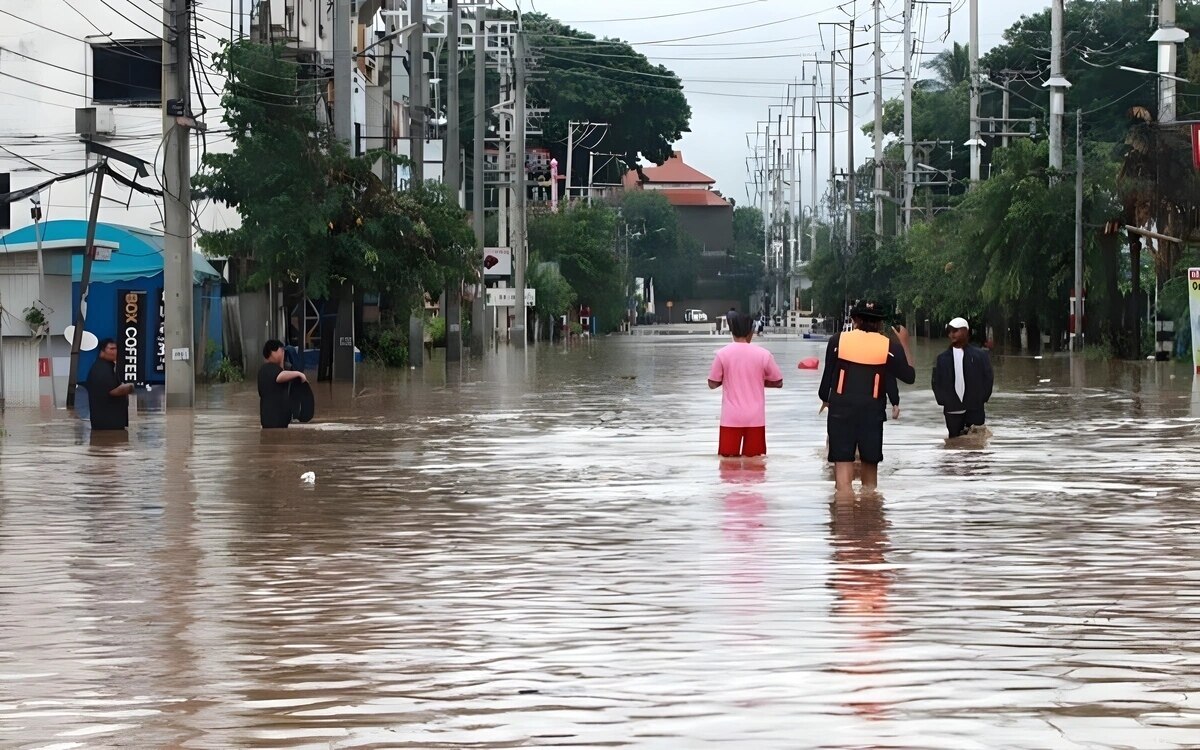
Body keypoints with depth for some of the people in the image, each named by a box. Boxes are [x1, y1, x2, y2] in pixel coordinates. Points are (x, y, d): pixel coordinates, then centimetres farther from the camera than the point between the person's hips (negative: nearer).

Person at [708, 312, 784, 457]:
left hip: (731, 418, 0)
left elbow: (712, 383, 3)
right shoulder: (763, 354, -4)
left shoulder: (722, 354, -5)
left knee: (728, 459, 4)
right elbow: (778, 382, 5)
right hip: (755, 418, 0)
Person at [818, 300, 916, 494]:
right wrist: (904, 344, 17)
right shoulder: (889, 346, -1)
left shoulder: (838, 340, -2)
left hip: (841, 410, -1)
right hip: (872, 412, 1)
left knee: (843, 468, -3)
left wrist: (825, 399, 22)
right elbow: (909, 375, 6)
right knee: (870, 467, 15)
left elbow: (827, 375, 4)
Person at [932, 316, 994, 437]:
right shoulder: (942, 358, 8)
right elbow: (936, 382, 9)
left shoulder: (980, 356, 3)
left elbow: (988, 378, 4)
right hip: (952, 410, 2)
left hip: (975, 410, -2)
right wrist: (943, 401, -1)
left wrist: (981, 399, -2)